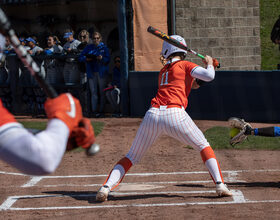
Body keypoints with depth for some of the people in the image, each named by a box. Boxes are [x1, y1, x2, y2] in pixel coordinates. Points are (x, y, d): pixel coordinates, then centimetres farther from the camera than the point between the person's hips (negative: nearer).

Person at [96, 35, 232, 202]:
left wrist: (192, 82, 35)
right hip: (175, 115, -4)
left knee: (132, 157, 12)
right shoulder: (185, 65, 12)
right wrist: (210, 64, 19)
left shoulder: (163, 71, 28)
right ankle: (220, 185, 2)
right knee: (203, 147, 16)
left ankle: (106, 187, -6)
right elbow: (209, 76, 0)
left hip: (153, 114, 4)